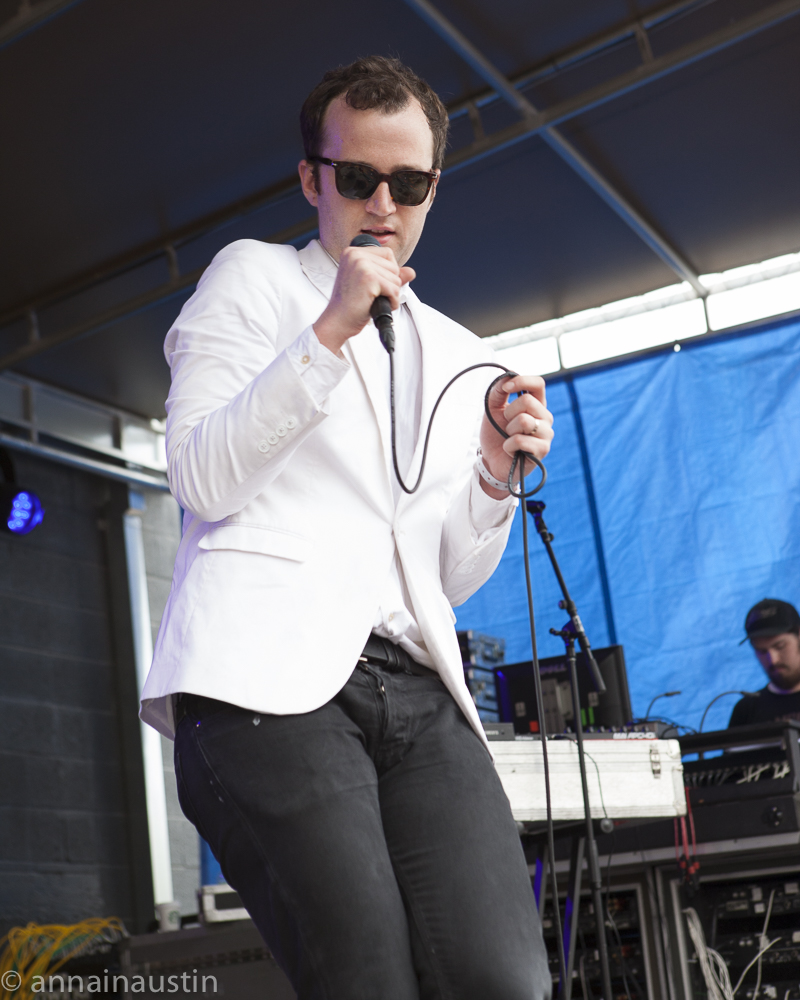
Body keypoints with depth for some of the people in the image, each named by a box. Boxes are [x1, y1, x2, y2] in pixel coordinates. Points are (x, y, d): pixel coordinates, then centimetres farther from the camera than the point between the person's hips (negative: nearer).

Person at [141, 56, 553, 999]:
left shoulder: (460, 357, 25)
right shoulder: (254, 276, 12)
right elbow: (201, 480, -2)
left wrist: (495, 470, 3)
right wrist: (330, 332, -8)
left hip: (413, 685, 5)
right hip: (267, 673, -4)